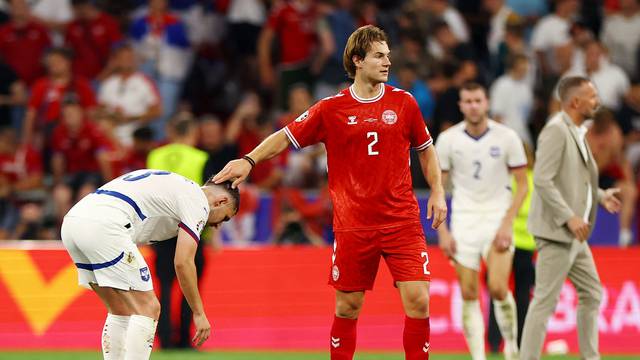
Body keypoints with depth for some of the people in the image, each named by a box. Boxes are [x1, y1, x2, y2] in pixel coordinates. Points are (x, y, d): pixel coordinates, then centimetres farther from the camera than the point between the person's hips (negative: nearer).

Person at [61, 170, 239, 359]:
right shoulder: (197, 200, 6)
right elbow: (183, 262, -1)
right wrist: (199, 313, 7)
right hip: (103, 226, -9)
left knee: (121, 312, 19)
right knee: (148, 309, -2)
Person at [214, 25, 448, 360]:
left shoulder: (404, 102, 4)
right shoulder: (331, 109, 0)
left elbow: (425, 149, 17)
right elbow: (287, 136, 5)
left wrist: (437, 192, 8)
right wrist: (249, 160, -8)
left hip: (402, 221, 1)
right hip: (353, 226, 0)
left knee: (417, 300, -10)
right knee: (347, 307, 5)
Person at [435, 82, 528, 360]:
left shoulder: (507, 137, -4)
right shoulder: (448, 139, 0)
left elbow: (522, 185, 1)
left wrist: (507, 223, -11)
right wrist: (442, 232, -3)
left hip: (498, 219, -1)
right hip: (464, 220, 1)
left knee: (498, 289, -15)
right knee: (468, 295, -3)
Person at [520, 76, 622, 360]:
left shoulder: (576, 132, 14)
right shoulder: (556, 130, -15)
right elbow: (542, 180, -23)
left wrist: (600, 196, 17)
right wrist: (569, 217, -23)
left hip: (573, 234, 10)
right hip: (555, 230, -10)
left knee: (592, 294, 13)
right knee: (546, 300, -8)